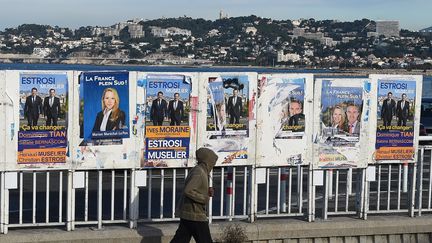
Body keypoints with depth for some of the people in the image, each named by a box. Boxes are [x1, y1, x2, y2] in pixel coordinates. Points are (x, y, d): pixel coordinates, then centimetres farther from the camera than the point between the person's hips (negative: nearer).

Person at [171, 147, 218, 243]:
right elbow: (188, 191, -27)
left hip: (187, 213, 9)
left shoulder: (196, 170, 13)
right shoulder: (199, 172, -17)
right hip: (195, 214, -9)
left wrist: (207, 191, 8)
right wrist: (205, 199, -18)